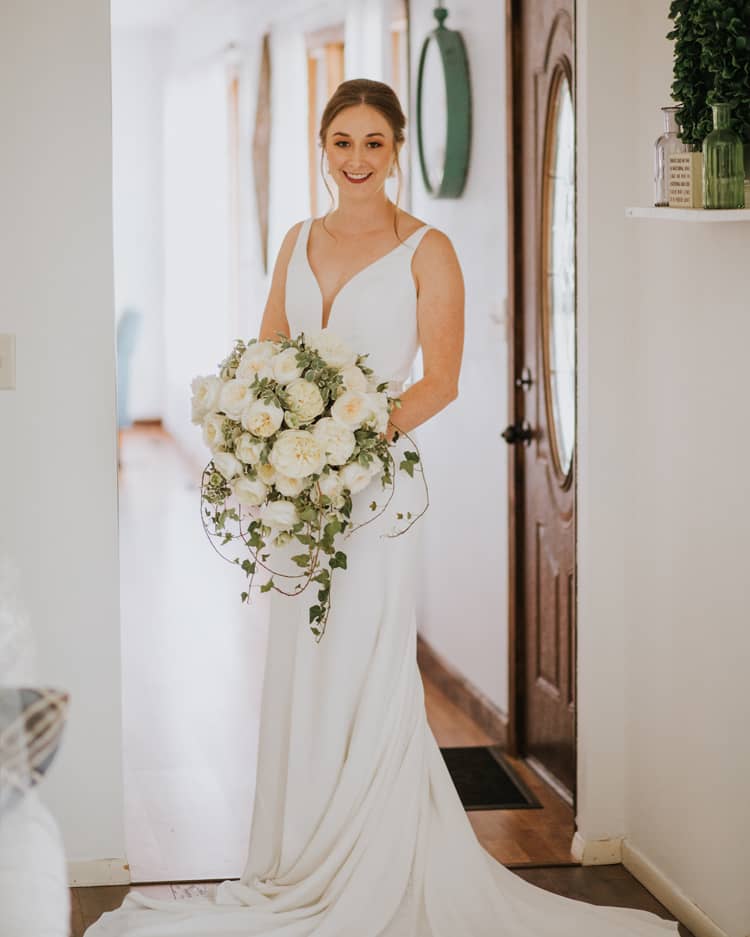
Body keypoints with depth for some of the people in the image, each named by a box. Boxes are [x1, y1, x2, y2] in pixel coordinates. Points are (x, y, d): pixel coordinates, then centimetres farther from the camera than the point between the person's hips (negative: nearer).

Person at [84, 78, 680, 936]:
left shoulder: (426, 250, -3)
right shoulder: (299, 241, 13)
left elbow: (442, 381, -8)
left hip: (375, 480, -5)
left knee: (363, 675, -4)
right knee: (298, 671, 10)